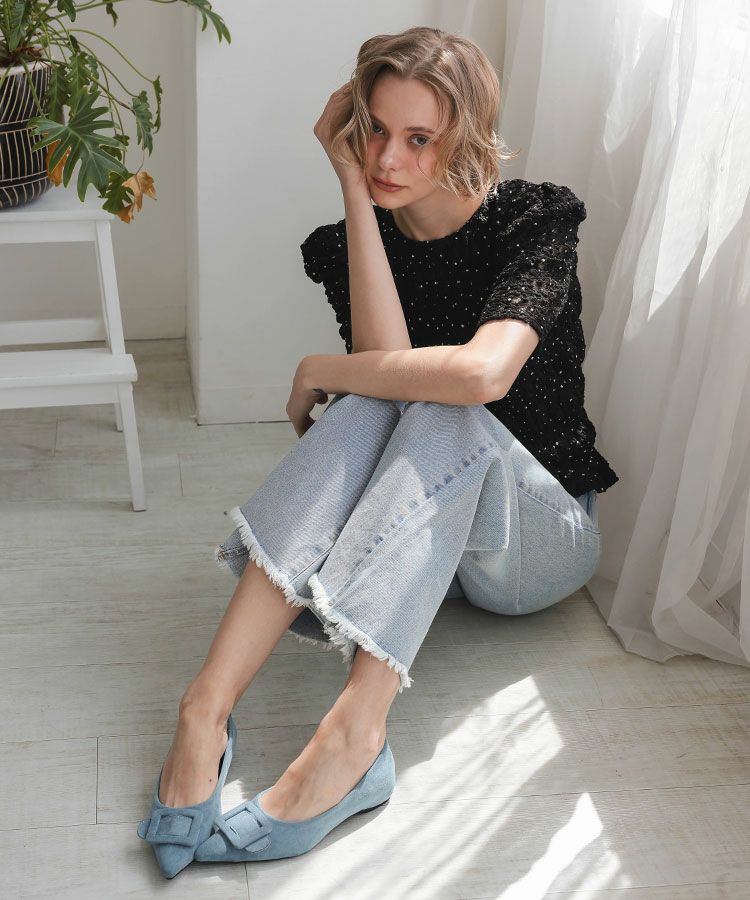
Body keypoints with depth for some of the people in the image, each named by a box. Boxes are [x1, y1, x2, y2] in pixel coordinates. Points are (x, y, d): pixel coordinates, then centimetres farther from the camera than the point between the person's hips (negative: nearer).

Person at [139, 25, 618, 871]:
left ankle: (357, 719, -45)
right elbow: (385, 364, -22)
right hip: (415, 537, 3)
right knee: (369, 405, -30)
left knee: (445, 412, -33)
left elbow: (485, 370, -32)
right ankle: (209, 699, -41)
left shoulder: (534, 219, -12)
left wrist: (319, 371, -20)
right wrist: (352, 190, -19)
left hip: (544, 536, -2)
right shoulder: (352, 241, -1)